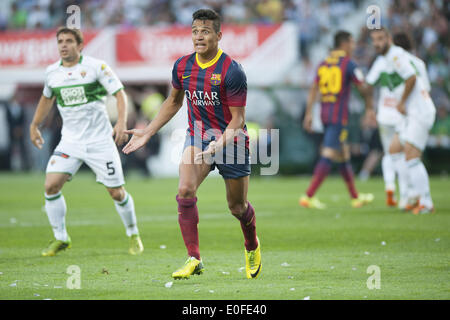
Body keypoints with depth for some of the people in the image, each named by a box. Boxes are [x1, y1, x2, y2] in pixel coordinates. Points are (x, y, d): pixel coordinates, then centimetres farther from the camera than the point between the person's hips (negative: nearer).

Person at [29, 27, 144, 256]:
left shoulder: (96, 67, -9)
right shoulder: (52, 72, 4)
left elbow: (120, 93, -10)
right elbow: (47, 98, 24)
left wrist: (122, 122, -25)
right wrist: (34, 125, 27)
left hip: (100, 141, -3)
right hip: (70, 141, 3)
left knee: (117, 193, -1)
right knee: (51, 185, -13)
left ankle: (133, 235, 23)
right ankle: (60, 238, 4)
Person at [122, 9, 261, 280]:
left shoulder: (232, 71, -19)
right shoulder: (183, 66, -2)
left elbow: (237, 119, -16)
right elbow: (174, 101, 16)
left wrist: (218, 146, -32)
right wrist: (148, 133, 14)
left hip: (231, 140, -3)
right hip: (197, 136, 3)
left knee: (237, 207, 8)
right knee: (185, 190, -21)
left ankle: (252, 248, 41)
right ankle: (194, 259, -16)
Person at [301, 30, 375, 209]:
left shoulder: (323, 64, 12)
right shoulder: (348, 63, -7)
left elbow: (313, 89, 9)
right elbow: (362, 88, -4)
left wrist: (308, 114, 9)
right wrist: (369, 108, 10)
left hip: (325, 114, 8)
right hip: (339, 116, -8)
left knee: (343, 155, 16)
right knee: (328, 156, -10)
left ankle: (355, 197, 25)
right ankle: (308, 197, -17)